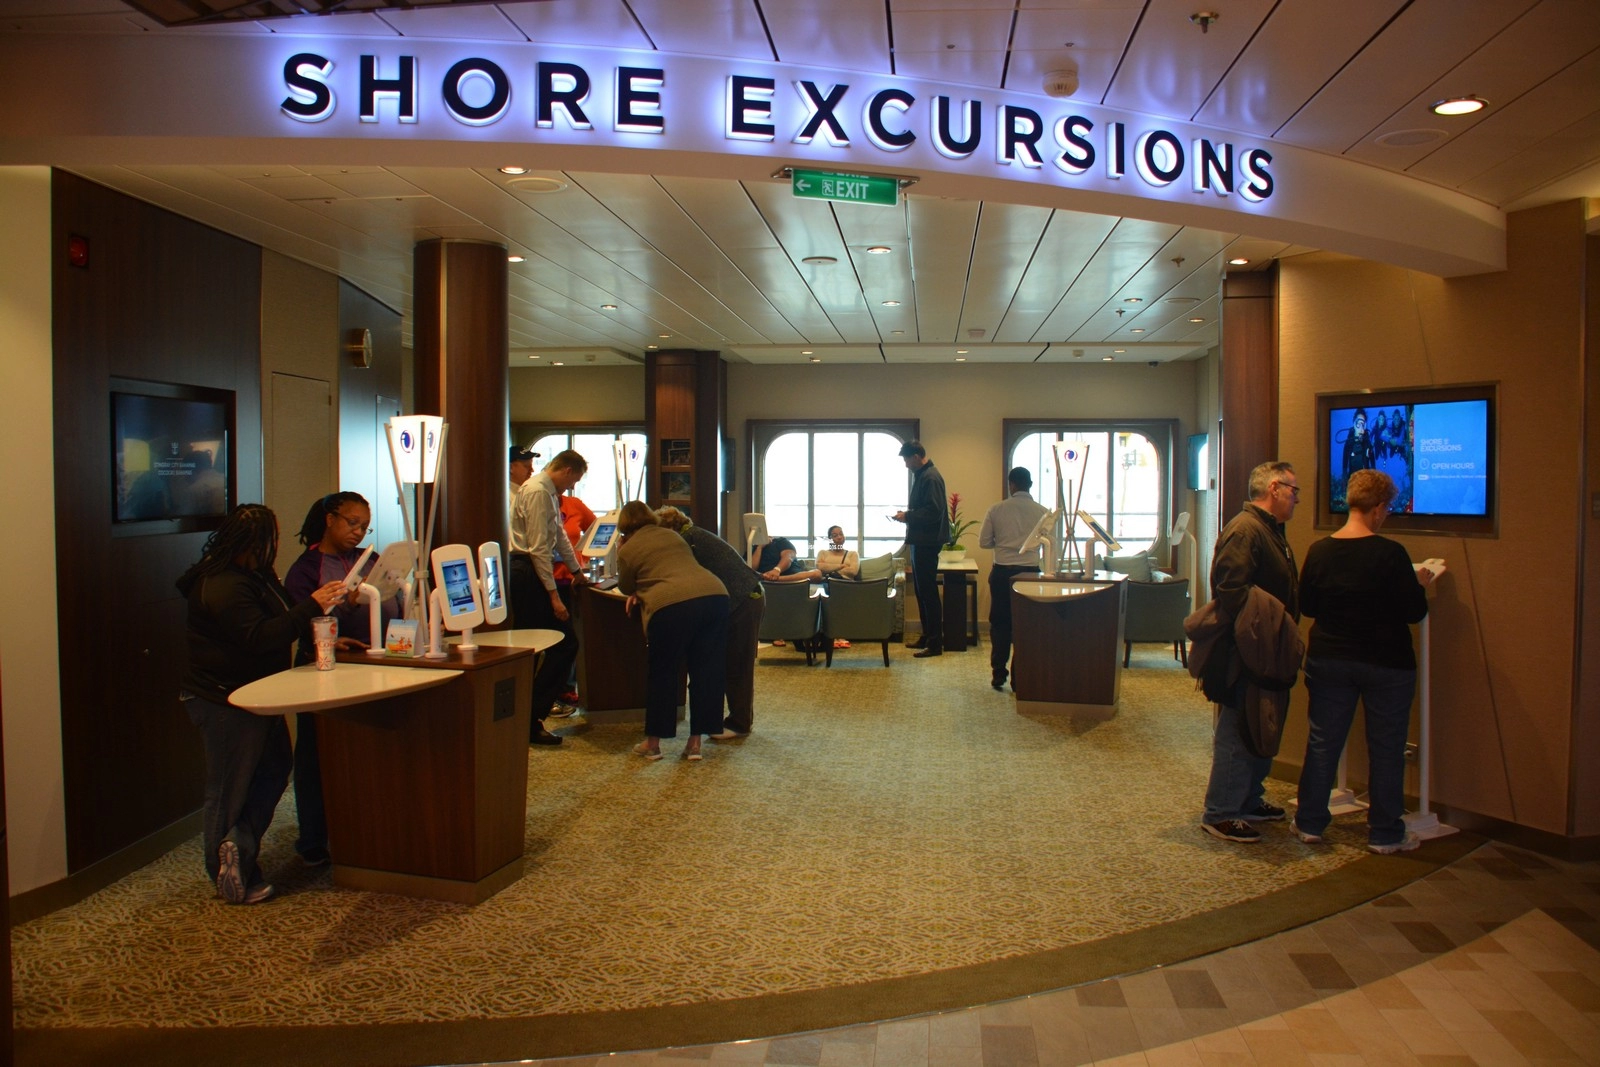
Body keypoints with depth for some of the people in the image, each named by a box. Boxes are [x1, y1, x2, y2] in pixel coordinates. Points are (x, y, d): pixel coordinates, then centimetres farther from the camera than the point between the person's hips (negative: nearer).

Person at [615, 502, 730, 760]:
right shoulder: (673, 535, 27)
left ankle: (653, 743, 21)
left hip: (671, 605, -4)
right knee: (706, 672, 12)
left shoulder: (627, 550, 12)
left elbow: (625, 587, 25)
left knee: (662, 673, 11)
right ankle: (695, 742, 17)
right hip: (714, 594, 5)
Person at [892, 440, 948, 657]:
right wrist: (907, 515, 6)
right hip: (920, 541, 11)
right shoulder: (921, 476, 15)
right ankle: (927, 636, 24)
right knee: (921, 590, 15)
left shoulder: (931, 478, -16)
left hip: (928, 542, -11)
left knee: (928, 591, -6)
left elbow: (934, 512, -24)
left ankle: (935, 643, -1)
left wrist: (908, 516, -16)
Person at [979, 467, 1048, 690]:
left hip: (1002, 572, 0)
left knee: (999, 623, 11)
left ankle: (998, 673, 10)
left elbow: (983, 542, 0)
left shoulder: (996, 510, -4)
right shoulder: (1041, 512, -4)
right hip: (1031, 571, 0)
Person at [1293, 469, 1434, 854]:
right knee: (1386, 749, 9)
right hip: (1386, 664, -3)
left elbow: (1306, 605, 5)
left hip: (1328, 660, 4)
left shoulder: (1319, 551, -4)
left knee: (1322, 742, 12)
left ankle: (1310, 823, 19)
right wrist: (1420, 584, 7)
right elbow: (1414, 611, -11)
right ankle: (1385, 833, 18)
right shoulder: (1390, 553, -17)